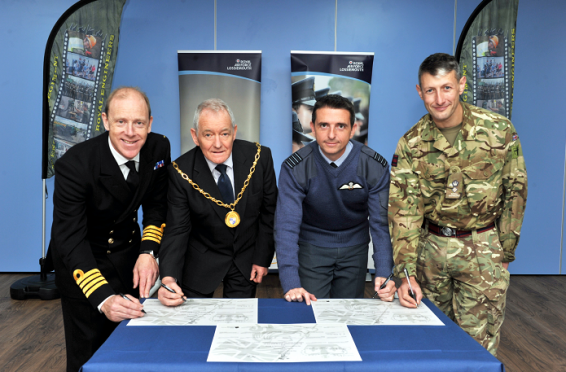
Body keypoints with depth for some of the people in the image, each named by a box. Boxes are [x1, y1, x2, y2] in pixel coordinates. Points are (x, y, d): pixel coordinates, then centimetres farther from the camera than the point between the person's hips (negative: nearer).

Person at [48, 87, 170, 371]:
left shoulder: (159, 148, -14)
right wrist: (104, 299, -43)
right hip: (81, 262, -4)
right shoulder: (74, 165, -28)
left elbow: (156, 205, -2)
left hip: (129, 253, 4)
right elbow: (69, 239, -31)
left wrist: (148, 252, -17)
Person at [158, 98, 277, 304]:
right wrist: (169, 278, -30)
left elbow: (269, 212, -5)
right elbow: (177, 230, -16)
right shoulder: (180, 172, -19)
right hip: (200, 265, -1)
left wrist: (263, 258, -3)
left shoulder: (260, 157, -16)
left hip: (246, 261, 1)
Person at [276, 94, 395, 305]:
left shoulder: (375, 167, -17)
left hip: (355, 248, 2)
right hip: (311, 247, -1)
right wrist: (291, 284, -34)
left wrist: (384, 273, -30)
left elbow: (381, 223, -16)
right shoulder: (295, 168, -20)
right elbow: (287, 226, -24)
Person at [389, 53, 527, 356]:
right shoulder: (411, 144, -7)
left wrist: (505, 251, 0)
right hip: (431, 246, 2)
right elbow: (404, 209, -11)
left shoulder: (500, 130, -8)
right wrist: (405, 273, -19)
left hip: (482, 249, -1)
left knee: (478, 341, 3)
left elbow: (515, 191, 0)